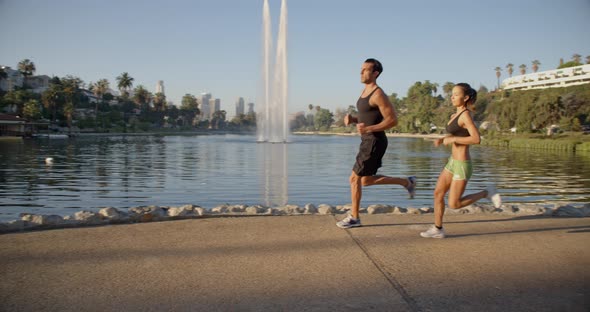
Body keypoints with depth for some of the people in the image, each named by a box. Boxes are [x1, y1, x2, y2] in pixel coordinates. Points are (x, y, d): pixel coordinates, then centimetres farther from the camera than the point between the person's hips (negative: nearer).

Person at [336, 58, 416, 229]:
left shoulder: (378, 94, -17)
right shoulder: (365, 91, 13)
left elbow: (393, 120, -20)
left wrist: (368, 129, -29)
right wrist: (352, 119, 3)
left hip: (374, 142, -10)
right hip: (368, 141, 10)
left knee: (355, 178, -3)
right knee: (367, 180, 17)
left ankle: (354, 217, 12)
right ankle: (407, 182, 28)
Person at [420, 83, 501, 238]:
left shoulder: (466, 115, -18)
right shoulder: (455, 115, 10)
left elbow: (476, 139, -27)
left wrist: (452, 139, -21)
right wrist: (442, 139, 6)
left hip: (462, 165, -9)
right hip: (453, 162, 9)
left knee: (454, 204, -2)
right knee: (437, 193, 6)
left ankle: (487, 193, 12)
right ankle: (437, 229, 15)